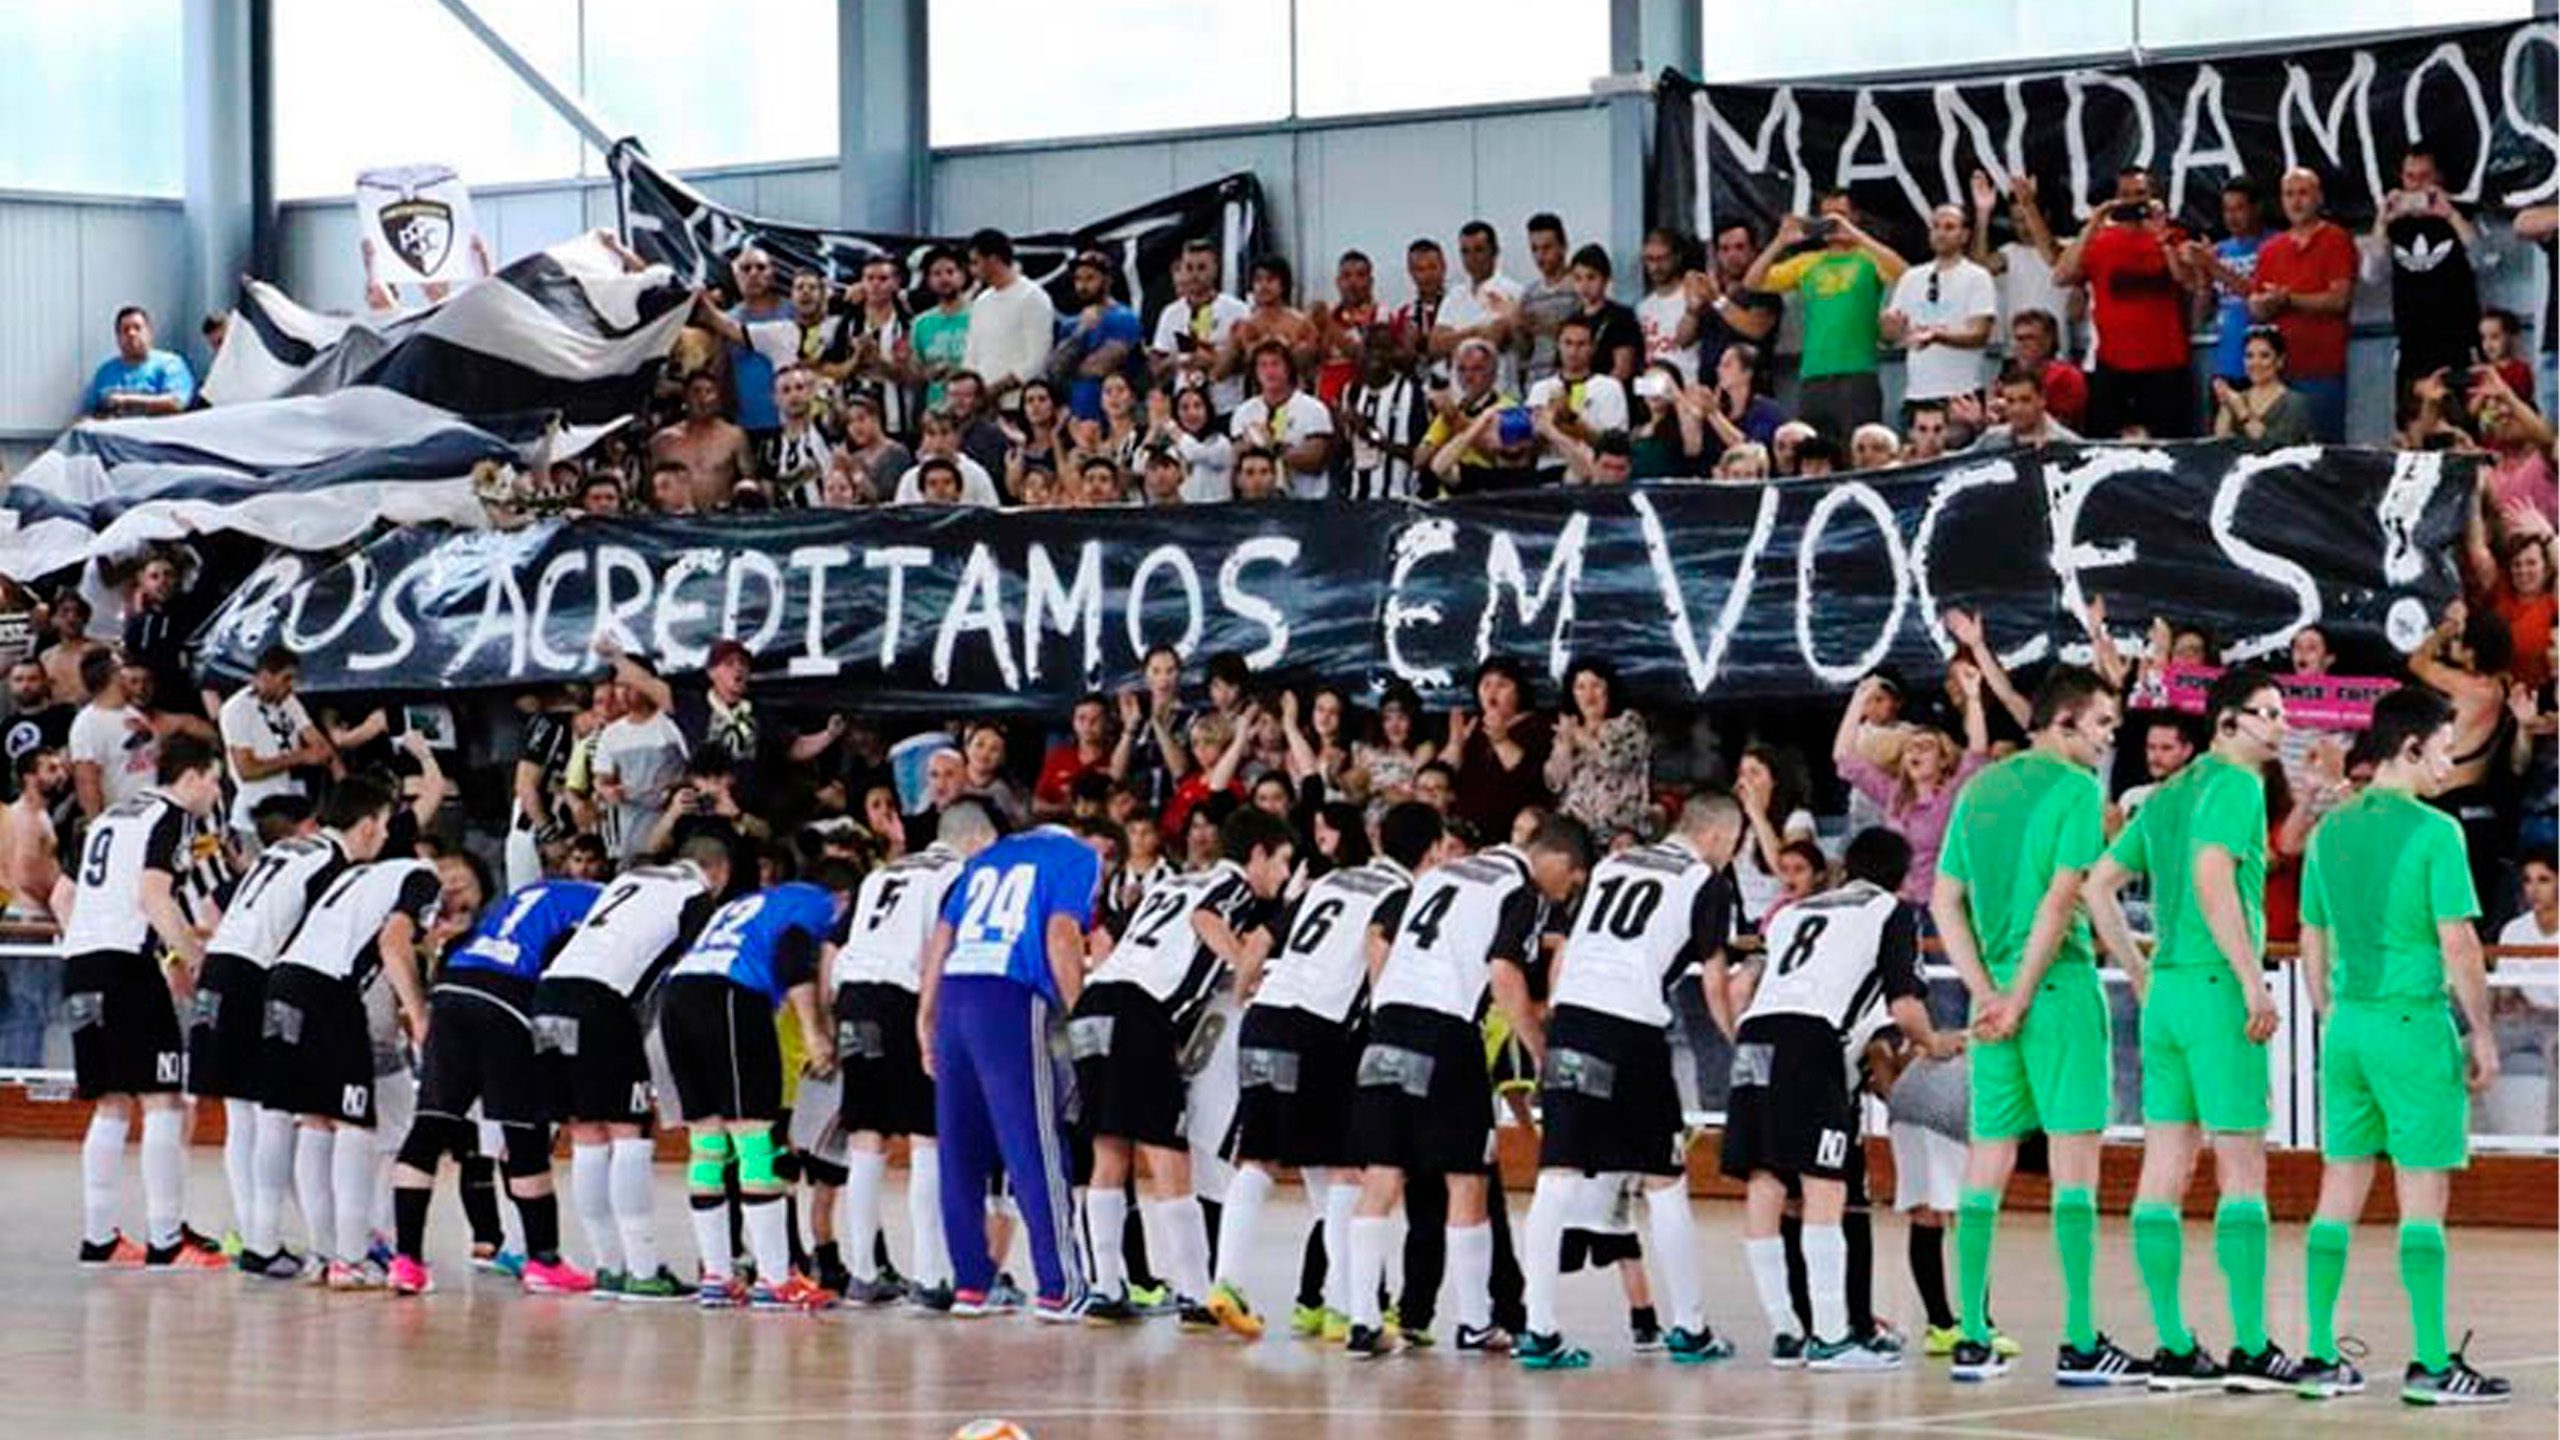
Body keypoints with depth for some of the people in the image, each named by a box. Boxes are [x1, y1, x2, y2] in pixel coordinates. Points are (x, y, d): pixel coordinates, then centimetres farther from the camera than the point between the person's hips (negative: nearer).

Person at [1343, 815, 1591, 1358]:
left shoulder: (1443, 872, 23)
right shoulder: (1524, 893, -1)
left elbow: (1383, 952, 22)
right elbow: (1504, 976, -12)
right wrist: (1544, 1054, -7)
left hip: (1388, 1019, 6)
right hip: (1446, 1030, -6)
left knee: (1380, 1179, 6)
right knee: (1466, 1182, 6)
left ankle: (1363, 1322, 1)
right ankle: (1475, 1324, 12)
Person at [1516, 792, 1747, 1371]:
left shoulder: (1612, 865, 22)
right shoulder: (1706, 883, 6)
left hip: (1569, 1018, 5)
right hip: (1632, 1030, -5)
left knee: (1558, 1179, 1)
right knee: (1663, 1183, 8)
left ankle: (1539, 1329, -4)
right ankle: (1689, 1328, 17)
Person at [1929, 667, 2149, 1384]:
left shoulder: (1979, 788, 14)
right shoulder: (2076, 787, -7)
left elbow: (1945, 903, 11)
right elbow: (2060, 901, -15)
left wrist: (1989, 994, 4)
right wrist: (2021, 998, -12)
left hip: (1996, 994, 7)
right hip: (2061, 986, -7)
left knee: (1987, 1164, 9)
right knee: (2074, 1158, -4)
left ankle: (1973, 1340, 11)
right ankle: (2080, 1344, -6)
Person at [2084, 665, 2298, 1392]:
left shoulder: (2168, 794, 17)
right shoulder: (2235, 785, -8)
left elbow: (2098, 884, 19)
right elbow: (2212, 878, -22)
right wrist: (2254, 981, -21)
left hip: (2165, 995, 8)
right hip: (2216, 989, -8)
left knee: (2164, 1171, 5)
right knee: (2243, 1171, -4)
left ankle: (2174, 1348, 7)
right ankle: (2250, 1348, -4)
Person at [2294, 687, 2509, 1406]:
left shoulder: (2331, 831, 8)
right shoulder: (2433, 832, -11)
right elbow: (2457, 944, -12)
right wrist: (2482, 1033, -4)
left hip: (2347, 1025, 6)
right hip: (2416, 1023, -6)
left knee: (2339, 1191, 9)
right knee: (2423, 1197, -2)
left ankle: (2320, 1358, 10)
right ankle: (2431, 1365, 0)